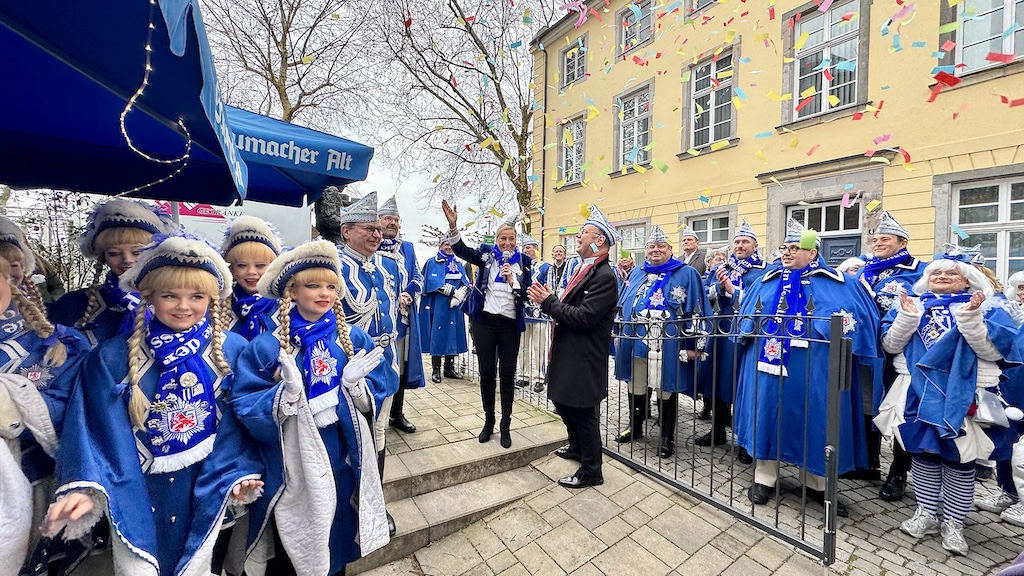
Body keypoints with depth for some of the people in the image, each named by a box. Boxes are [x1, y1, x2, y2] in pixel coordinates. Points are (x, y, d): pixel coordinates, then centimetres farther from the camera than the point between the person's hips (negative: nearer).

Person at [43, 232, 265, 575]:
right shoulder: (113, 357, -7)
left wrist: (241, 473, -11)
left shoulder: (231, 349, -8)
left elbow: (239, 420, -5)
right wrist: (86, 486, -18)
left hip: (205, 489, 1)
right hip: (138, 489, 0)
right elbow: (101, 428, -7)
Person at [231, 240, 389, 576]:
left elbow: (376, 395, -2)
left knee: (337, 542, 24)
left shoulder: (353, 338, -5)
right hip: (292, 465, -2)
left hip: (342, 460, 3)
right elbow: (245, 406, -12)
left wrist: (354, 383, -21)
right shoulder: (268, 345, -11)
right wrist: (288, 392, -29)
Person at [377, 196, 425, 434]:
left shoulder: (407, 247, 15)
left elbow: (418, 277, 8)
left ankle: (397, 414, 27)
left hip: (403, 316, 5)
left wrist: (406, 295, -10)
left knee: (400, 366, 12)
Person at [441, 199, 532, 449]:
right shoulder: (486, 253, 3)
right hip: (484, 320, 0)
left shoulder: (524, 262, 4)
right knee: (486, 373, 9)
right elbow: (462, 250, -14)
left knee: (507, 374, 6)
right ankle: (488, 420, 27)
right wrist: (453, 225, -29)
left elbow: (527, 293, -3)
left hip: (510, 323, 0)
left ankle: (505, 425, 21)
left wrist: (513, 281, -20)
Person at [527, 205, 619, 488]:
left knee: (584, 412, 5)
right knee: (562, 400, 22)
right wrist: (549, 300, -5)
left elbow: (584, 317, -26)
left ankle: (591, 472, 27)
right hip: (568, 353, 10)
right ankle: (577, 447, 47)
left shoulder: (604, 277, -19)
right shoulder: (582, 270, 12)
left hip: (584, 358, -9)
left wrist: (549, 302, -20)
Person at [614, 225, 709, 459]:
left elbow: (696, 312, -4)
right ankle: (635, 428, 34)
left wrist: (694, 345, -9)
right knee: (636, 388, 14)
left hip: (667, 346, -4)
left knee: (666, 391, 6)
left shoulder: (686, 274, 1)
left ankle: (667, 437, 24)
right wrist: (620, 332, 17)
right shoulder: (637, 273, 14)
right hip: (636, 342, 5)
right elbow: (622, 305, 19)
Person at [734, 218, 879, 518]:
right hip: (768, 363, 2)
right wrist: (750, 329, 3)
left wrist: (838, 334, -10)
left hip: (814, 370, -2)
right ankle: (764, 478, 20)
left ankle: (818, 484, 28)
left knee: (815, 421, 7)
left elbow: (863, 317, 2)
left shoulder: (837, 284, 4)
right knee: (766, 416, 7)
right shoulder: (767, 282, 12)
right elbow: (746, 314, 17)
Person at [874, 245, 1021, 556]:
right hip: (918, 391, 2)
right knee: (923, 452, 10)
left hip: (963, 396, -1)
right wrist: (907, 317, -13)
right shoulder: (912, 304, 7)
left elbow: (994, 351, -10)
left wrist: (971, 318, -20)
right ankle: (926, 514, 24)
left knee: (959, 457, 6)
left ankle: (953, 522, 22)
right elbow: (890, 345, 0)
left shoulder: (986, 308, 3)